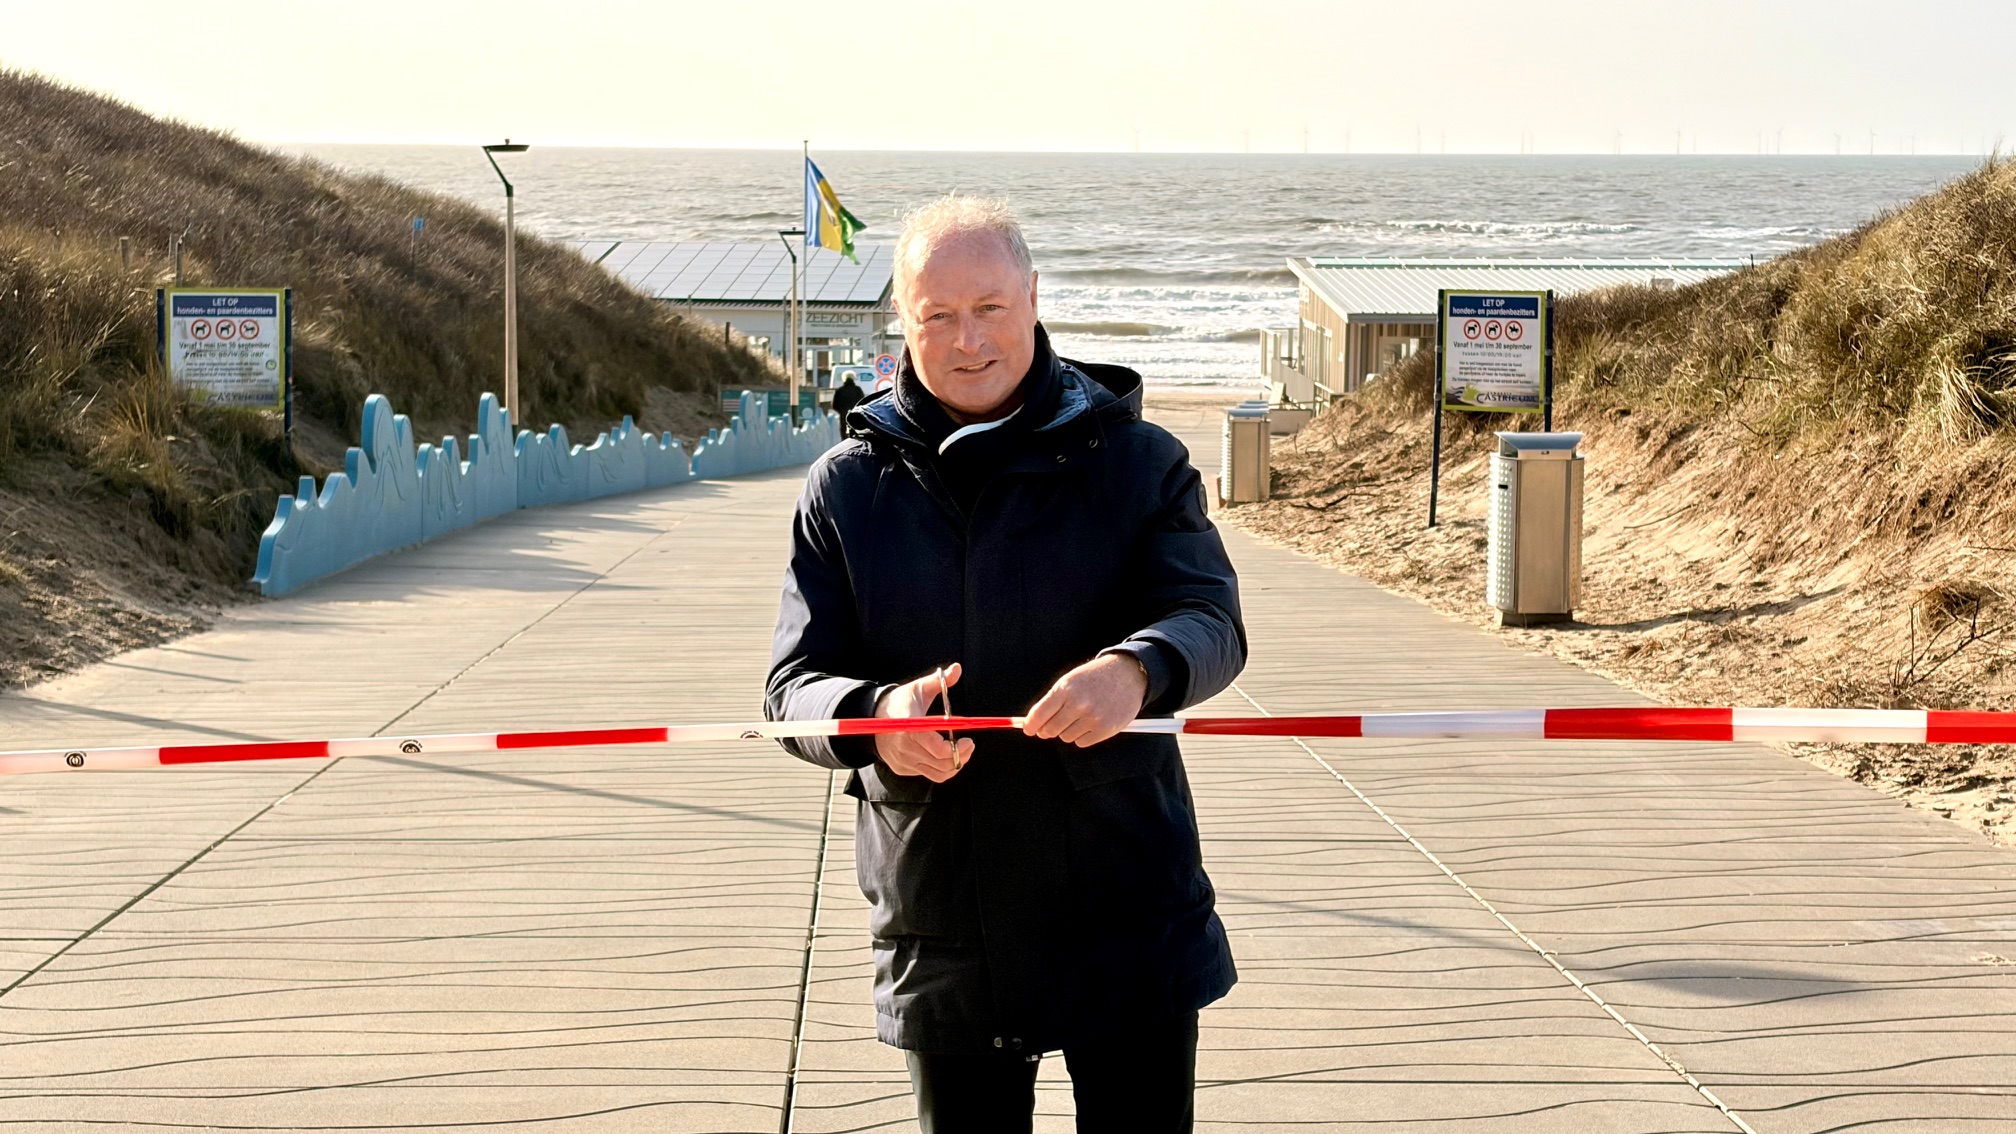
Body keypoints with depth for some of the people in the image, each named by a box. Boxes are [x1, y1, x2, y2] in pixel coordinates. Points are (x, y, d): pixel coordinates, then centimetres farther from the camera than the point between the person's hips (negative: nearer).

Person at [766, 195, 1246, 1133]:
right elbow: (794, 684, -1)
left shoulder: (1136, 461, 0)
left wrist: (1136, 670, -36)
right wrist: (873, 719, -25)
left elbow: (1211, 619, -12)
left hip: (1129, 917, -1)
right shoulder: (847, 488, 4)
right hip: (939, 933, 2)